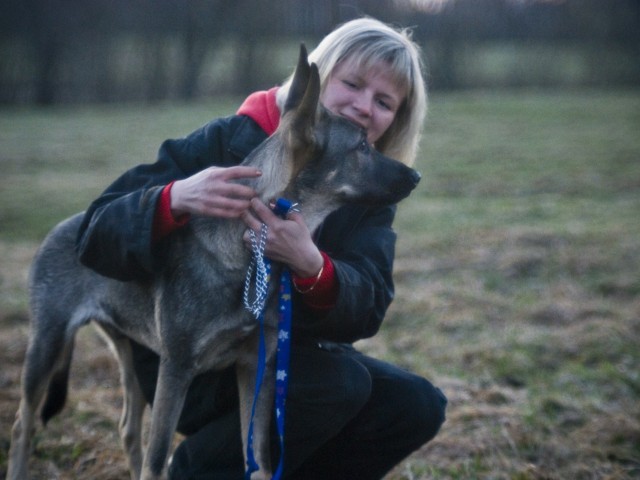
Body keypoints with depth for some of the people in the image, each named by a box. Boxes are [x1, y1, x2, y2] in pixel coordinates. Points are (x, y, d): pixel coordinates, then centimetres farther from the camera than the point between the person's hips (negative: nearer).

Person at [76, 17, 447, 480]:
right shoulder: (228, 141, -18)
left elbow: (366, 309, -18)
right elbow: (98, 236, -24)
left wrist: (311, 266, -41)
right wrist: (174, 200, -45)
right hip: (188, 359, -5)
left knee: (417, 406, -9)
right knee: (339, 383, -27)